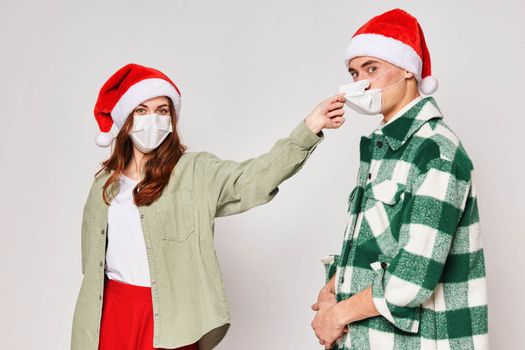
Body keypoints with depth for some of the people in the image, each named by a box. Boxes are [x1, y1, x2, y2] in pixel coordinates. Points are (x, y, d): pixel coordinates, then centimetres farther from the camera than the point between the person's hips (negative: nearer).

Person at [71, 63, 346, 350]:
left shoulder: (195, 172, -6)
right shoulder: (105, 184, 6)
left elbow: (252, 178, -23)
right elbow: (92, 263, 12)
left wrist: (309, 127, -35)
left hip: (170, 317, -3)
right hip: (113, 310, 4)